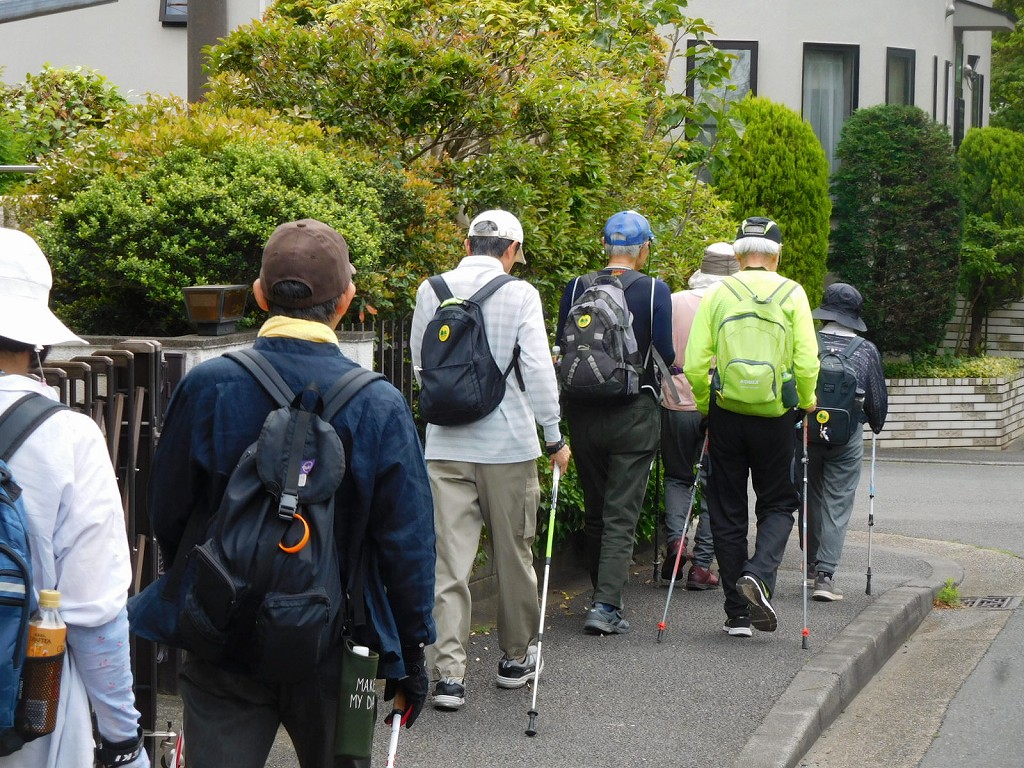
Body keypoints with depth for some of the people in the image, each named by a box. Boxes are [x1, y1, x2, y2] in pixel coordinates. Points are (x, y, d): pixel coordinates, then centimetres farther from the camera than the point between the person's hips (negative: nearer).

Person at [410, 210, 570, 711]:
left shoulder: (431, 291, 3)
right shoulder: (520, 294, -7)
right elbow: (538, 370, -11)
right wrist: (554, 437, -1)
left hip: (445, 446, 2)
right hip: (508, 444, -2)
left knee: (449, 559, 0)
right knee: (514, 554, 14)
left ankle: (448, 672, -9)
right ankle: (516, 658, 28)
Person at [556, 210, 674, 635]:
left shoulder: (576, 288, 0)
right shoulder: (655, 291, -7)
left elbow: (561, 347, 1)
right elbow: (665, 354, -9)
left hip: (583, 412, 3)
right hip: (634, 414, -3)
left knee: (594, 510, 16)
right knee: (621, 514, -2)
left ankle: (603, 596, 26)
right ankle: (606, 605, -12)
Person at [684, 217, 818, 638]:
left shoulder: (716, 295, 1)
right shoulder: (792, 294, -2)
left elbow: (695, 366, -4)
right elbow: (807, 364, -8)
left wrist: (705, 409, 11)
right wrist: (806, 402, 10)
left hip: (726, 414, 1)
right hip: (774, 416, -1)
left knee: (728, 513, 9)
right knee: (778, 503, 15)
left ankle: (737, 614, 11)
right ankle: (759, 574, -13)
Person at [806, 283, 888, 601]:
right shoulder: (867, 351, -3)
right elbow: (878, 397, 4)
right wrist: (877, 426, 24)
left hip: (806, 434, 1)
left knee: (811, 500, 19)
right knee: (837, 506, 1)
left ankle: (813, 563, 32)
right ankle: (825, 574, -8)